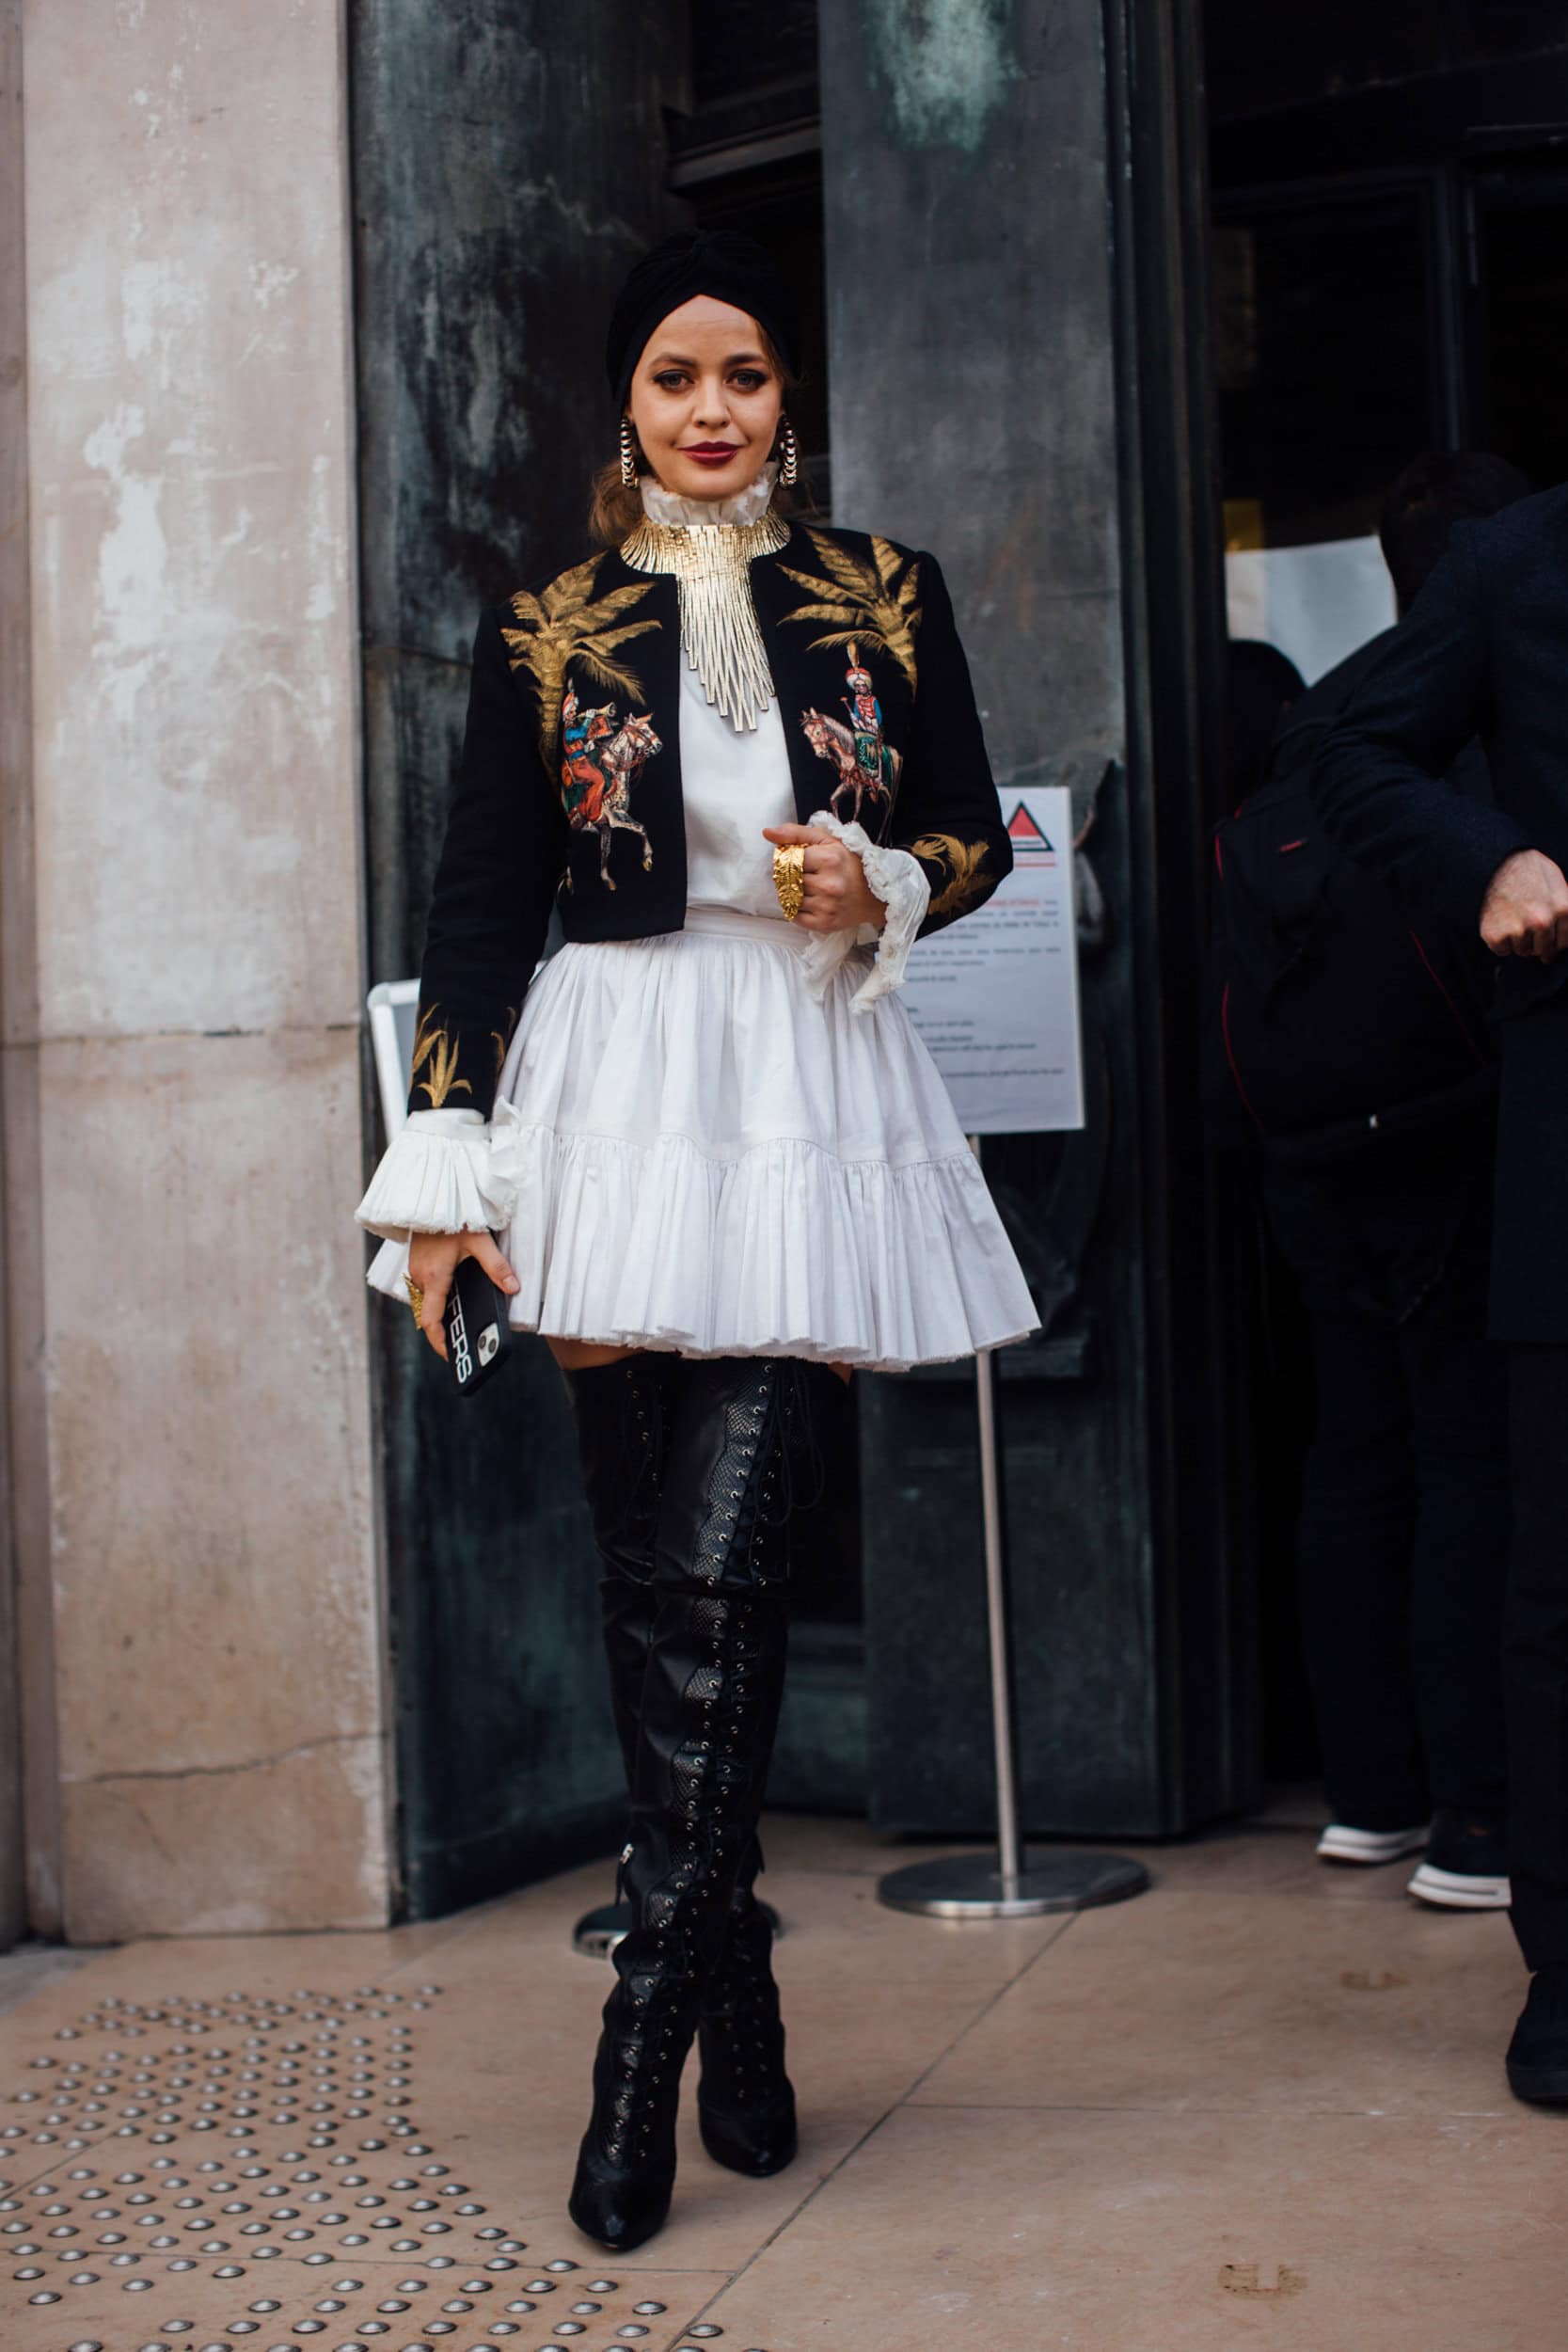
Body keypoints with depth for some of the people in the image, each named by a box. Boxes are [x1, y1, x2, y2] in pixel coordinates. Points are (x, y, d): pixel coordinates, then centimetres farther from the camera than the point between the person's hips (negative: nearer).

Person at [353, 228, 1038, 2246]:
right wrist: (442, 1166, -3)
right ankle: (740, 2009, 14)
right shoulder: (545, 628, 7)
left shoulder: (887, 597, 9)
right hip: (620, 1084, 1)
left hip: (817, 1093, 0)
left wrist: (881, 891, -8)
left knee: (721, 1562, -10)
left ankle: (648, 2026, -3)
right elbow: (481, 909, 5)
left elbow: (975, 835, 15)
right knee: (650, 1568, 1)